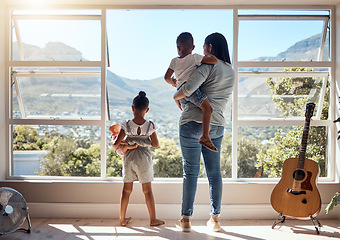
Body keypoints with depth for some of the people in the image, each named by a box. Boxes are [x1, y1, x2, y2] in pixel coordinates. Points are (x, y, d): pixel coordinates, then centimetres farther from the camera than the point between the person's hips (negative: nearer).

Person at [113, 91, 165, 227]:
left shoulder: (126, 126, -11)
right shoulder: (150, 126, -11)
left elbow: (117, 143, -8)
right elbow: (155, 144, -2)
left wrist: (115, 148, 14)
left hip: (129, 158, 1)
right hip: (144, 159, -1)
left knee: (126, 189, 14)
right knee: (147, 190, 10)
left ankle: (123, 219, 24)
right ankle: (153, 219, 18)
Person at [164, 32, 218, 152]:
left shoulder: (174, 61, 14)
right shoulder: (195, 58, 1)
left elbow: (167, 77, 14)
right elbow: (214, 60, -4)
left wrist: (173, 83, 34)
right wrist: (208, 54, 17)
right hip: (191, 87, -6)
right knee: (208, 108, -16)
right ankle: (205, 137, -29)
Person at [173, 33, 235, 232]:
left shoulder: (209, 65, -8)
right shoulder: (231, 72, 16)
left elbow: (189, 88, -21)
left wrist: (176, 96, 0)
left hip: (194, 123, -6)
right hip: (217, 126, 7)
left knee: (190, 172, -1)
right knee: (214, 172, 10)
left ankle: (186, 219, 7)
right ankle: (215, 218, 16)